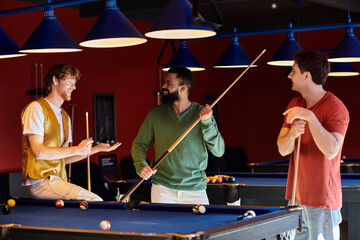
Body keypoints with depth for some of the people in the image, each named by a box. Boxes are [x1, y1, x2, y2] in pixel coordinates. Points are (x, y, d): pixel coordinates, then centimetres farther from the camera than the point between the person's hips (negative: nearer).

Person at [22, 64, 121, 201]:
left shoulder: (65, 117, 21)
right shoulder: (36, 108, -5)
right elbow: (38, 151, -15)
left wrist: (96, 149, 10)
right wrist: (77, 149, -15)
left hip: (58, 180, 9)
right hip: (40, 181, -8)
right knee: (95, 201, -27)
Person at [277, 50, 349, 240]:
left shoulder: (336, 108, -13)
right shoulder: (295, 105, 9)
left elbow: (331, 151, -25)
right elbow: (283, 149, 3)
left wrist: (310, 117, -30)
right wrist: (292, 134, -19)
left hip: (322, 199, -7)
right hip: (296, 195, 7)